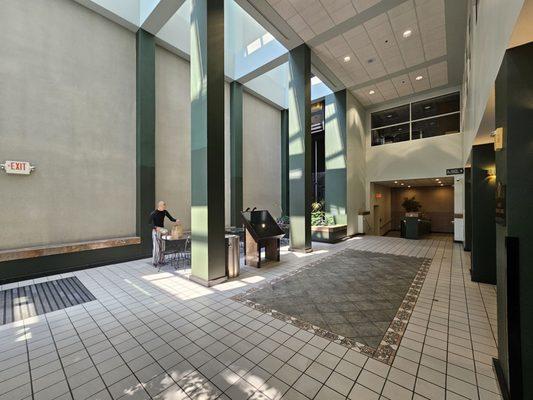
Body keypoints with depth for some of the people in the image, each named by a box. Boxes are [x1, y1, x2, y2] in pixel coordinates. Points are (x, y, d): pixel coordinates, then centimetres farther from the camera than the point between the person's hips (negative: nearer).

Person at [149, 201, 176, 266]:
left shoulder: (165, 212, 0)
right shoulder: (153, 214, -13)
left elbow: (171, 218, 1)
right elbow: (151, 224, -17)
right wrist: (156, 228, -37)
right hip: (155, 231, -4)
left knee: (162, 247, 7)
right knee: (156, 247, -8)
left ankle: (161, 260, 17)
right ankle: (155, 262, 3)